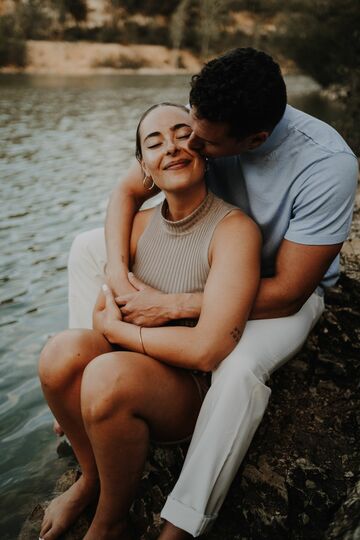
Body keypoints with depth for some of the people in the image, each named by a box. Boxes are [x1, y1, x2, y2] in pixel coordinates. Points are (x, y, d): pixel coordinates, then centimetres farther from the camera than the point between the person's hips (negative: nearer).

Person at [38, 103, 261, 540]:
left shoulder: (234, 229, -19)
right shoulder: (141, 224, 1)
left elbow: (208, 349, -27)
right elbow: (102, 315, 3)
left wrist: (118, 329, -14)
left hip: (196, 389, -5)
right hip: (137, 366, 5)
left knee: (109, 374, -33)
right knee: (62, 351, -23)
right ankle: (91, 476, 3)